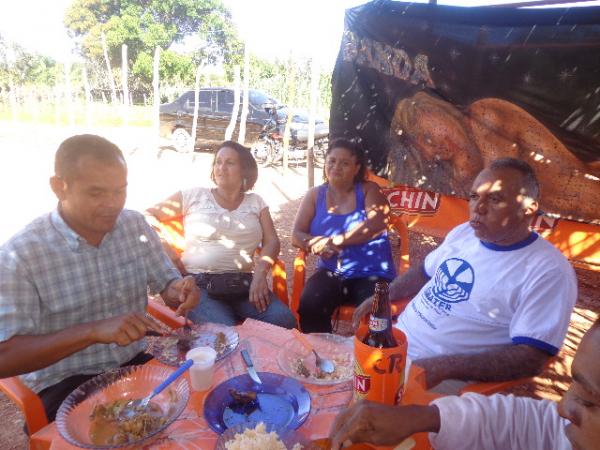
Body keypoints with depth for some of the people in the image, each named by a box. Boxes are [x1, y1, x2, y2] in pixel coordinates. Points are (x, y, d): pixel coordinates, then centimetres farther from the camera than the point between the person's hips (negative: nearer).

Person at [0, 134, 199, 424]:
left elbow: (166, 284, 6)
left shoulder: (136, 225, -3)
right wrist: (93, 330, -33)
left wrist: (178, 291, -18)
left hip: (134, 364, 5)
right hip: (65, 384, -4)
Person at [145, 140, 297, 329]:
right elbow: (146, 216, 11)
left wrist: (260, 272, -13)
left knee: (284, 321, -24)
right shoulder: (194, 196, 10)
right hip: (199, 283, -2)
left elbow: (271, 241, 7)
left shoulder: (256, 202, 16)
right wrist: (169, 253, -4)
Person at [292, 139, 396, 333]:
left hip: (371, 273, -1)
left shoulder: (369, 190, 3)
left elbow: (376, 224, -15)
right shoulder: (315, 195, 9)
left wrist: (334, 241, -20)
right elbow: (297, 235, 4)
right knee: (308, 306, -25)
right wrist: (316, 244, -19)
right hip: (332, 272, 2)